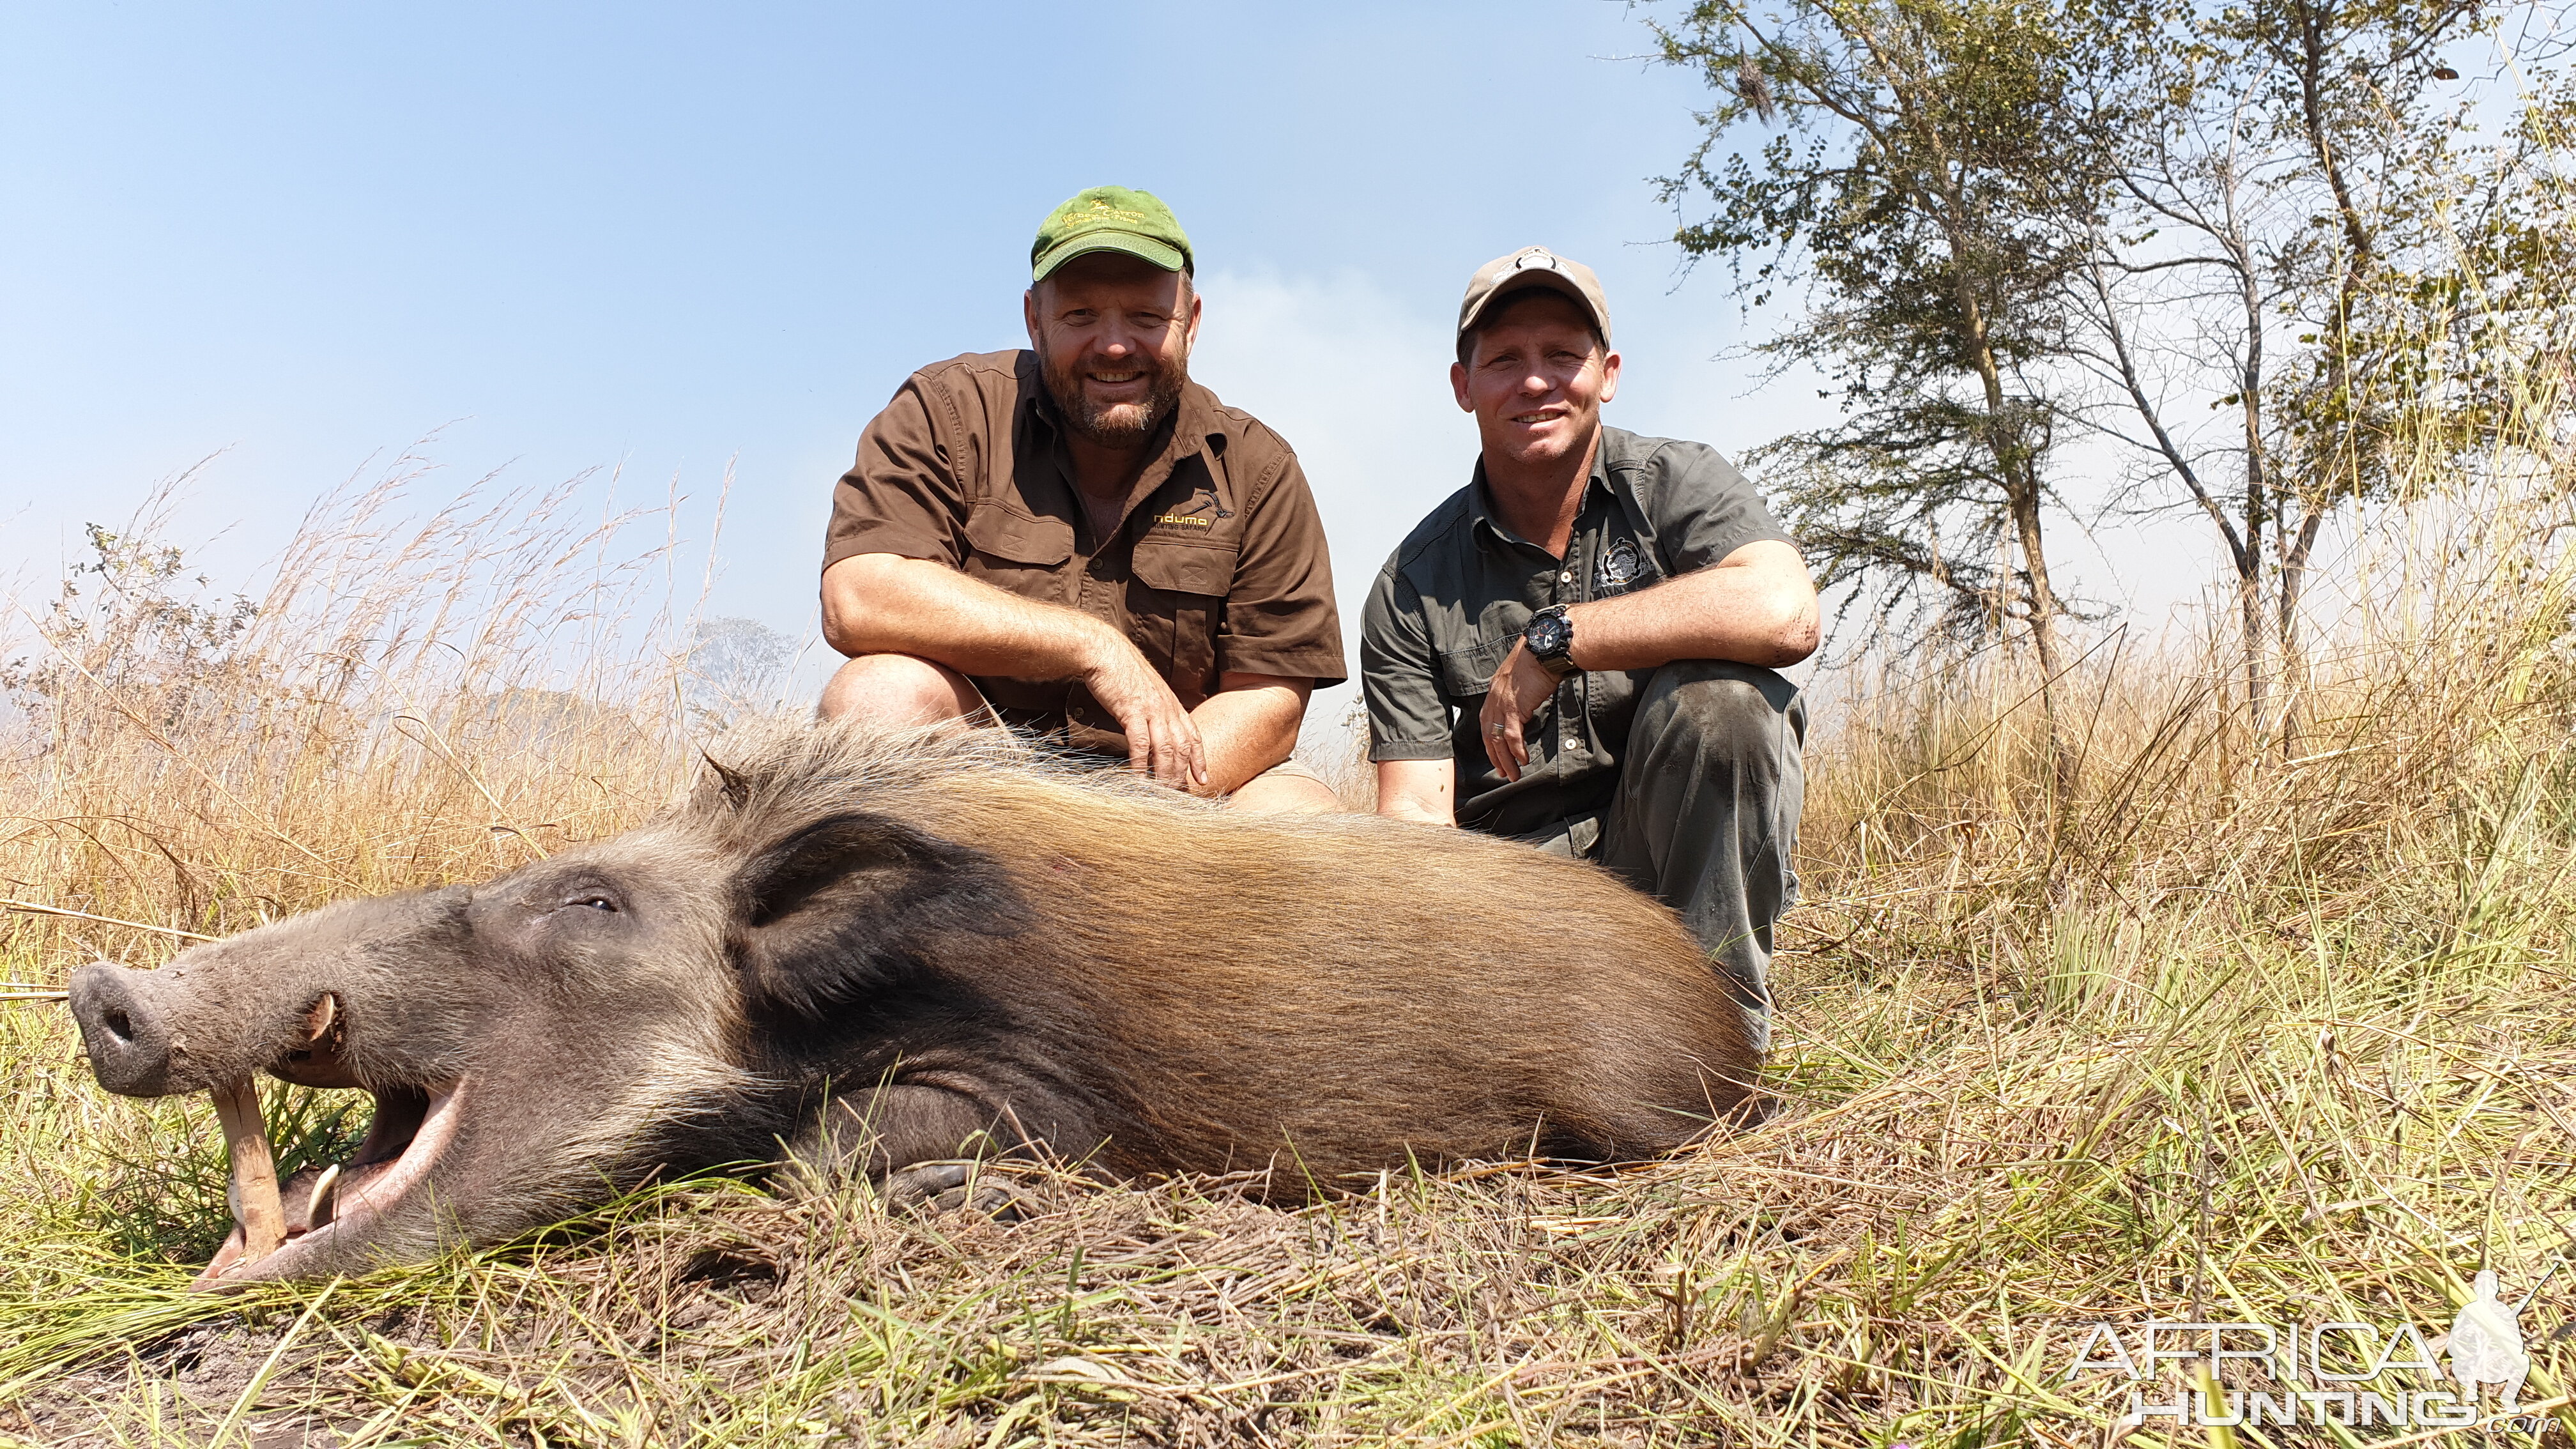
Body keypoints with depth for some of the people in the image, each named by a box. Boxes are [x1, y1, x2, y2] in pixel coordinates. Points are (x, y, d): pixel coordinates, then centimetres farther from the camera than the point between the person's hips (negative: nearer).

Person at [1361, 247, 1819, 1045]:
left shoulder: (1676, 484, -1)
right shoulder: (1412, 588, 2)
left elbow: (1784, 615, -24)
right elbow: (1416, 809, -4)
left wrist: (1551, 641, -20)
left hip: (1690, 853, 0)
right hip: (1519, 875, 0)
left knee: (1716, 693, -30)